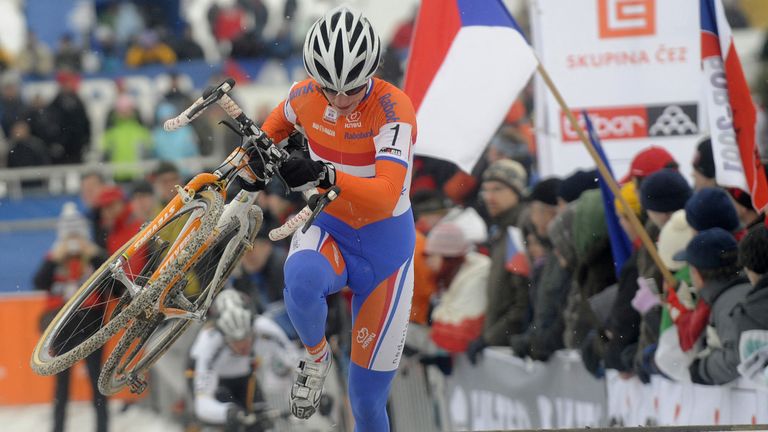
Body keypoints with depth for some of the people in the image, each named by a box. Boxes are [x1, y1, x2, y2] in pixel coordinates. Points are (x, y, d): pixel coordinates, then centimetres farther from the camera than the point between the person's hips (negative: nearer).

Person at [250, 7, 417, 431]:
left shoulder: (393, 108, -24)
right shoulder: (306, 96, -11)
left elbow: (385, 197, -39)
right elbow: (277, 124, 17)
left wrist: (324, 175, -54)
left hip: (383, 243, -2)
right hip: (326, 230, 2)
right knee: (302, 281, -38)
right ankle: (315, 356, -6)